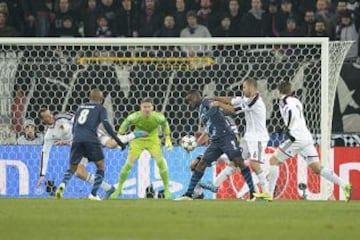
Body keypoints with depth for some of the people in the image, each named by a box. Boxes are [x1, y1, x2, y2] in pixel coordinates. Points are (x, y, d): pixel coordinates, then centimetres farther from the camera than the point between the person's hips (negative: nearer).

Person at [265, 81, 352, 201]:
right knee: (317, 168, 5)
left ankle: (269, 194, -1)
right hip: (307, 136, 8)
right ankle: (344, 185, -10)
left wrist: (288, 128, -15)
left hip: (297, 137, -8)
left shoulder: (285, 101, -4)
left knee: (274, 160, 3)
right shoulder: (295, 100, 22)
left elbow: (291, 110, -21)